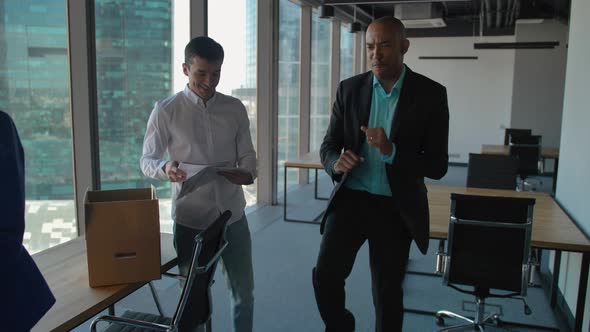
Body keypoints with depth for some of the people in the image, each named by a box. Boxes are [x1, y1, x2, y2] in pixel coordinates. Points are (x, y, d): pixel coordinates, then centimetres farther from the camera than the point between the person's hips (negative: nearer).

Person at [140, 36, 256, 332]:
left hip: (232, 215, 3)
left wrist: (247, 173, -19)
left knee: (244, 291, 15)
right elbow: (147, 160, -2)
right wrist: (165, 168, -25)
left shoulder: (235, 109, 4)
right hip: (190, 218, -3)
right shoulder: (166, 110, -5)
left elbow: (247, 154, 5)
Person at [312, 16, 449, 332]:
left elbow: (437, 165, -10)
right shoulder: (349, 88, 0)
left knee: (387, 293, 11)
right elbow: (329, 144, 5)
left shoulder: (430, 94, -8)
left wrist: (391, 151, -27)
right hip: (350, 198, 2)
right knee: (325, 275, -8)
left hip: (395, 207, -1)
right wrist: (336, 162, -20)